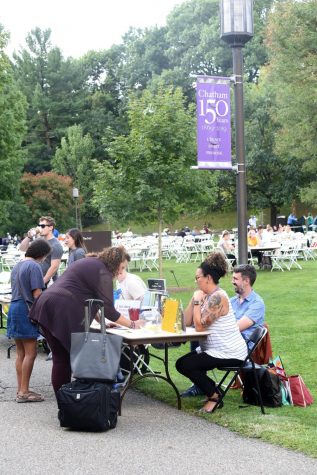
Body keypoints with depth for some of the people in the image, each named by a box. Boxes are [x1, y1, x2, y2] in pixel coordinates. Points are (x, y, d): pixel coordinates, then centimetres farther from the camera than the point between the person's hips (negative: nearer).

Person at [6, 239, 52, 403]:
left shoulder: (17, 266, 16)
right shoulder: (34, 266, -11)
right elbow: (37, 293, -15)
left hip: (13, 308, 9)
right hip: (26, 310, -9)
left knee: (21, 353, 12)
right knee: (30, 353, -6)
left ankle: (20, 389, 14)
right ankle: (24, 392, -7)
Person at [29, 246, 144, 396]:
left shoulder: (89, 263, 24)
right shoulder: (102, 272, -5)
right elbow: (107, 308, -8)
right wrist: (131, 324, 2)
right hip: (62, 312, -10)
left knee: (61, 359, 11)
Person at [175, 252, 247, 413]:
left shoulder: (218, 297, -20)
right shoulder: (209, 296, 10)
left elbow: (200, 326, -24)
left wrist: (197, 301, -14)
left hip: (230, 353, -10)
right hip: (215, 349, 10)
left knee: (186, 365, -17)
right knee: (181, 363, 6)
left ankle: (213, 396, 0)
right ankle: (210, 389, 15)